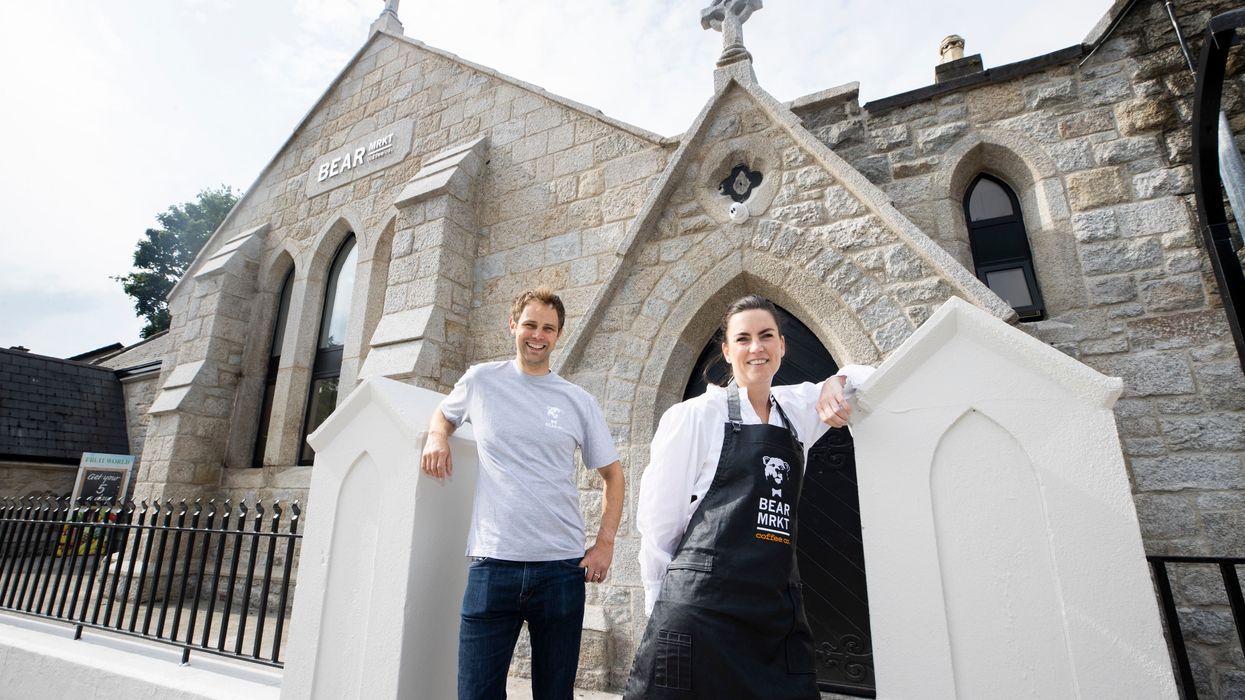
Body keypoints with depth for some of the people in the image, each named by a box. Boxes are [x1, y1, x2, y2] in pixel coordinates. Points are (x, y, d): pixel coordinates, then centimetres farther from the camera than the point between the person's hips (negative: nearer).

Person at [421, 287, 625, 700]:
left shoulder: (578, 401, 4)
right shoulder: (481, 381, 4)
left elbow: (612, 474, 12)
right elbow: (443, 414, 25)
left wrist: (605, 542, 2)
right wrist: (436, 437, 2)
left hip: (562, 568, 1)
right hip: (492, 564, 0)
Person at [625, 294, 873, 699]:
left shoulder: (796, 410, 10)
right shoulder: (697, 414, -5)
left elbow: (870, 376, 22)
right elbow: (656, 518, -4)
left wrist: (836, 383, 0)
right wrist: (665, 608, 0)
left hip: (781, 610, 5)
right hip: (704, 603, -5)